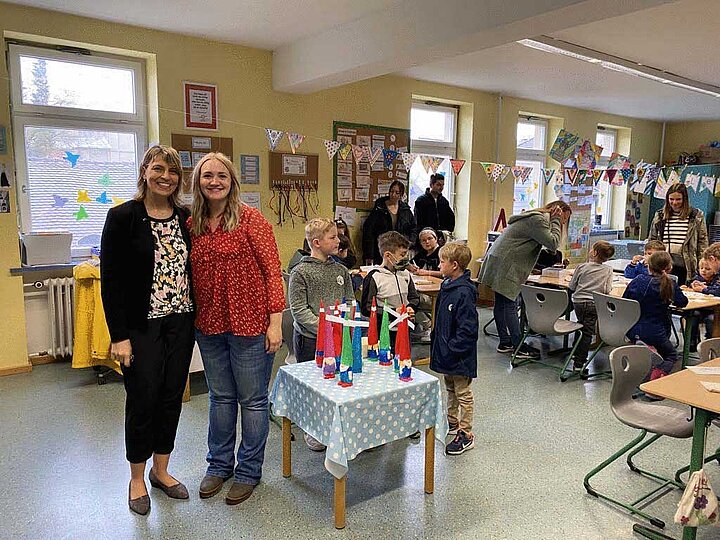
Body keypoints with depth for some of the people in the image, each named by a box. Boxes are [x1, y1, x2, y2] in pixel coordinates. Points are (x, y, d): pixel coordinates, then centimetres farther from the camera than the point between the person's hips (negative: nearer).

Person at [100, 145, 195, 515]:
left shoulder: (184, 217, 6)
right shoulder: (122, 217, -8)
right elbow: (110, 280, -10)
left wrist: (196, 318, 6)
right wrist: (119, 335, -14)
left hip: (181, 322, 5)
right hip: (142, 325, -4)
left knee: (172, 398, 12)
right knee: (143, 400, 5)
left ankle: (161, 470, 32)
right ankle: (137, 478, 28)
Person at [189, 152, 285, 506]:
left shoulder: (250, 219, -8)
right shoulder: (192, 225, 6)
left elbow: (272, 269, -10)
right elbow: (191, 275, 13)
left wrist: (275, 320, -14)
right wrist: (191, 320, 8)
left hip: (249, 323, -5)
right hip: (209, 325, 5)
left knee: (252, 399, 8)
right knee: (221, 397, 19)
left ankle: (249, 470, 27)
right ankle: (219, 464, 36)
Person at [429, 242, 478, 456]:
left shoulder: (464, 292, -25)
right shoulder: (446, 286, 5)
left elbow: (467, 329, -25)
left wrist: (450, 349, -22)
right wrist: (436, 341, 14)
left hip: (459, 356, -9)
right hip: (446, 352, 9)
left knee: (463, 393, 5)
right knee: (450, 389, 23)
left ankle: (466, 434, 18)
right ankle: (452, 423, 40)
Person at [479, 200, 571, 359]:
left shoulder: (536, 218, 21)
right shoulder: (539, 220, -12)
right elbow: (553, 243, -17)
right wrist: (556, 221, -8)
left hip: (498, 261, 11)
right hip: (505, 264, -11)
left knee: (501, 303, 12)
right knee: (510, 306, -7)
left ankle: (505, 342, 19)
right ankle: (519, 347, -3)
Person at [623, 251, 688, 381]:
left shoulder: (638, 280, -5)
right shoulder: (670, 284, -8)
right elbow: (682, 302, 6)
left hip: (632, 331, 3)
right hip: (654, 333, -3)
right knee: (671, 355, 25)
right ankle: (661, 371, -7)